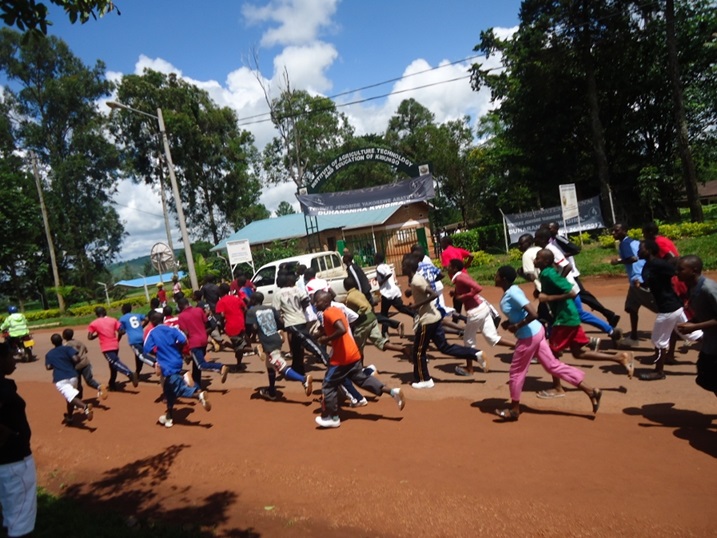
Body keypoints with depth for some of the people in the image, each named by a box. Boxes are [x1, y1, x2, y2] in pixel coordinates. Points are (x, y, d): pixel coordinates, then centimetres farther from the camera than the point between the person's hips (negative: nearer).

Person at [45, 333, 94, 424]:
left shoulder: (49, 354, 15)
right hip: (72, 376, 2)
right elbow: (76, 359, -8)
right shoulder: (67, 348, 7)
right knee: (71, 396, 23)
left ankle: (85, 406, -46)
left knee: (71, 397, -18)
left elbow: (48, 367, 4)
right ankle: (69, 417, 34)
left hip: (60, 379, -1)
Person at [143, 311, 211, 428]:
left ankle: (199, 394, -35)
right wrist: (175, 349, 8)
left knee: (179, 389, -10)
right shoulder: (172, 329, 5)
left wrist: (158, 353, 7)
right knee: (169, 389, 19)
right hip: (177, 362, 6)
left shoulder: (152, 333, -2)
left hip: (166, 366, -6)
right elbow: (183, 340, -9)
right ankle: (169, 417, 28)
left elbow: (147, 350, -12)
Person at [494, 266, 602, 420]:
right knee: (553, 365, 14)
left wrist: (517, 326, -19)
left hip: (529, 336, -10)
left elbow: (533, 314, -30)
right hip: (535, 333, 10)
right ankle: (589, 390, 17)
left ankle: (514, 409, 22)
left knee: (516, 372, 6)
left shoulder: (512, 293, -23)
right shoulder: (510, 292, 7)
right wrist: (510, 322, 5)